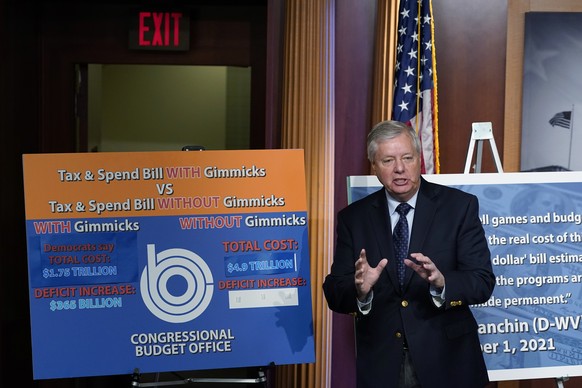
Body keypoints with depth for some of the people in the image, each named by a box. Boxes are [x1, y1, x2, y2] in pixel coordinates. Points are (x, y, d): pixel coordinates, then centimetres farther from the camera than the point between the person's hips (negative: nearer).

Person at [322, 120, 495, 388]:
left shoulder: (460, 206, -4)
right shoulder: (353, 218, 1)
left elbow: (483, 283, -8)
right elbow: (334, 294, -3)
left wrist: (441, 282, -27)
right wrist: (360, 290, -24)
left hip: (447, 362, -1)